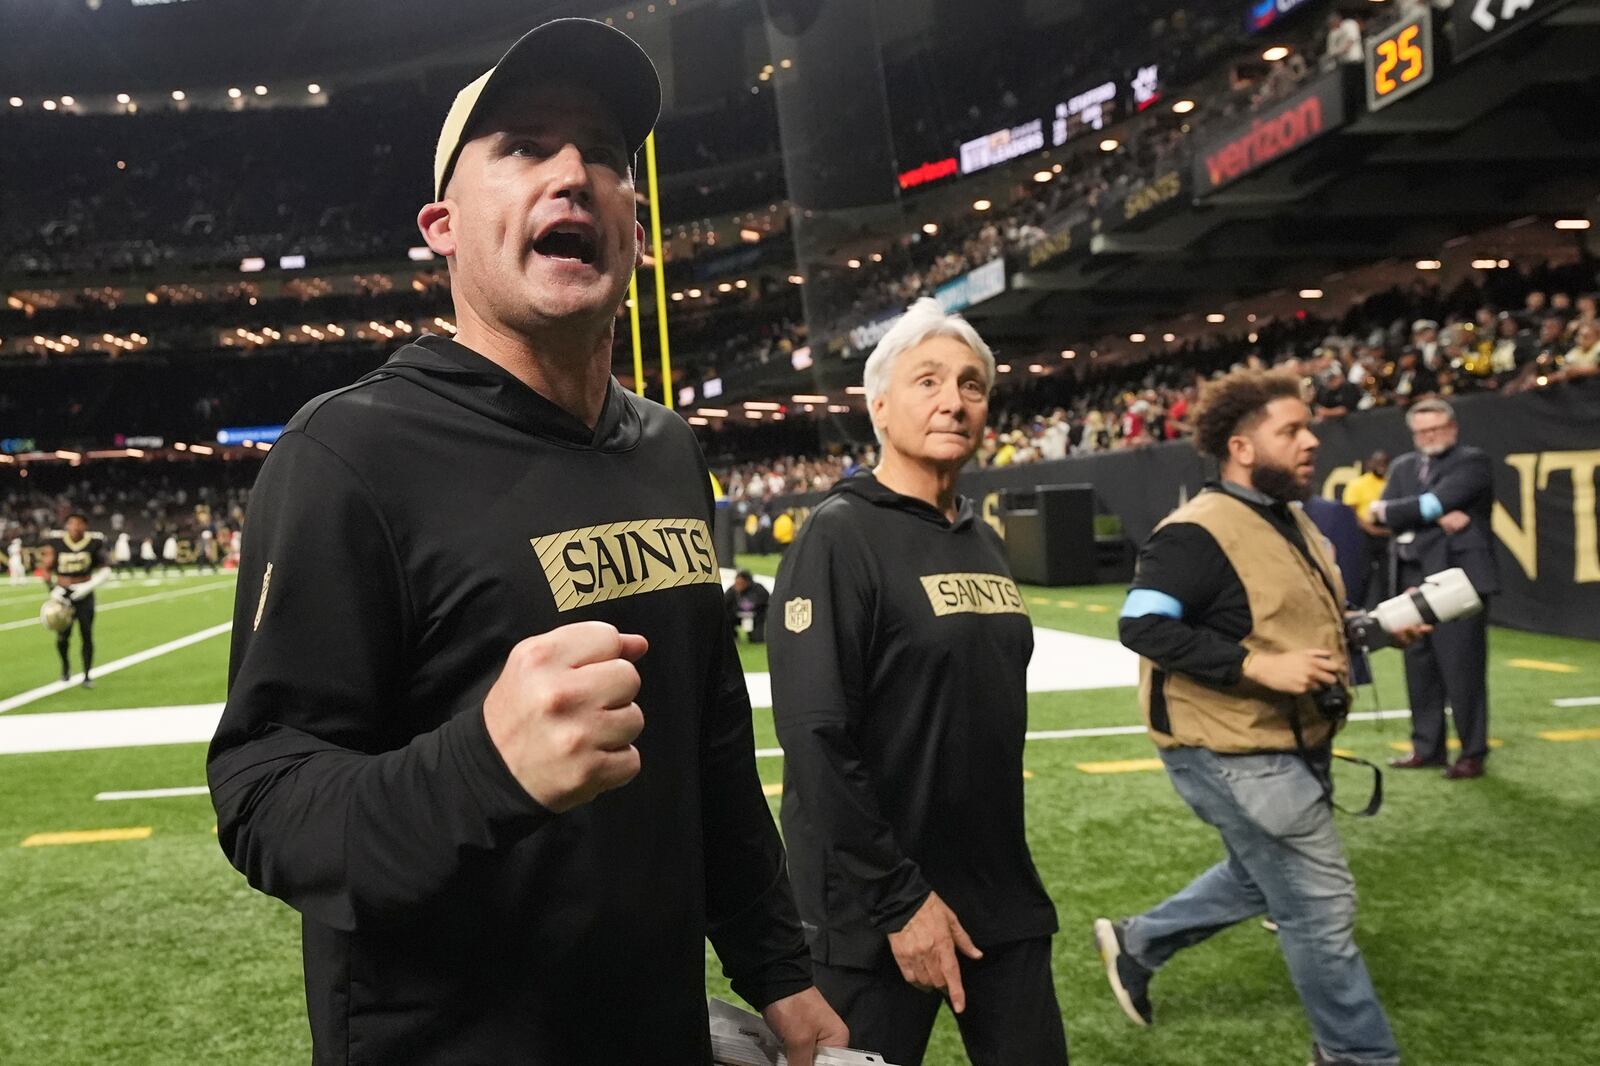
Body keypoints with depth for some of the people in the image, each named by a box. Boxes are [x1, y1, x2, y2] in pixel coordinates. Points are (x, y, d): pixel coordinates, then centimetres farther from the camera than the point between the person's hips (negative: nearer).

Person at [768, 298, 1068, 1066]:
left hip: (1004, 897, 7)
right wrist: (899, 902, -19)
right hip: (878, 913, -7)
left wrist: (1005, 872, 15)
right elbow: (816, 741, -20)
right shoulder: (839, 536, -13)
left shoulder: (983, 541, 10)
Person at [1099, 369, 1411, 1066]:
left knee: (1260, 880, 24)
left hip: (1290, 745, 10)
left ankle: (1136, 943, 39)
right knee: (1321, 905, 2)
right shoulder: (1199, 531, -20)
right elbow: (1141, 626, -26)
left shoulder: (1293, 523, 12)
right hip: (1233, 752, -10)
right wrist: (1256, 667, -29)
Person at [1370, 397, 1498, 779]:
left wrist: (1387, 510, -3)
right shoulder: (1402, 467, 17)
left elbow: (1434, 502, -15)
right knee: (1420, 667, 10)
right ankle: (1427, 746, 20)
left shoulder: (1473, 462, 0)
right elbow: (1383, 515, 1)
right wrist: (1437, 518, -10)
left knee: (1462, 669, -4)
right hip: (1413, 580, 6)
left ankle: (1472, 752, 6)